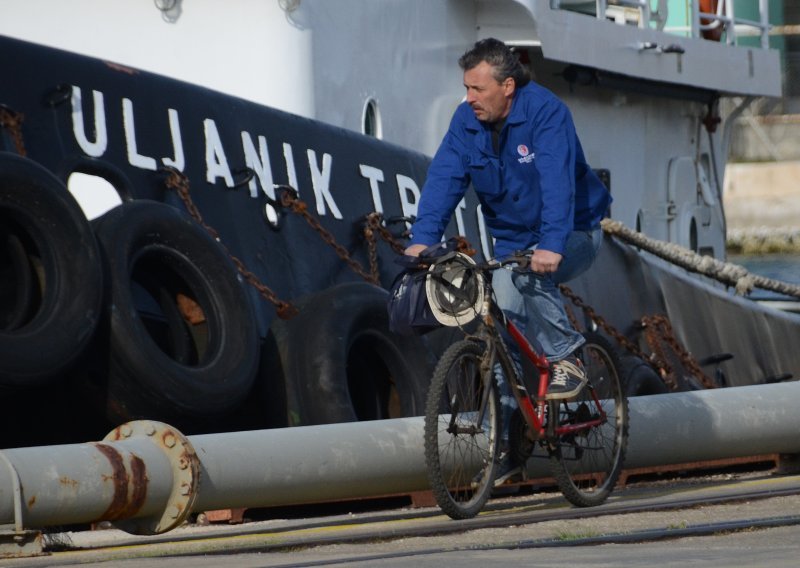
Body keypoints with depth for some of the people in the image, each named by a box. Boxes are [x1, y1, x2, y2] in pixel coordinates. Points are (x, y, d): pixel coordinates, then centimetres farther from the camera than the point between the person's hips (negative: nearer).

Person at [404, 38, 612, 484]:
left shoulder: (547, 113, -24)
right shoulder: (467, 121, -7)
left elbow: (556, 182, -36)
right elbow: (444, 178, -15)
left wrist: (551, 245, -49)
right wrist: (423, 238, -30)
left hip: (573, 235, -6)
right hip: (512, 239, 6)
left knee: (527, 275, -35)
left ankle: (566, 359, -16)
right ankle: (502, 439, 3)